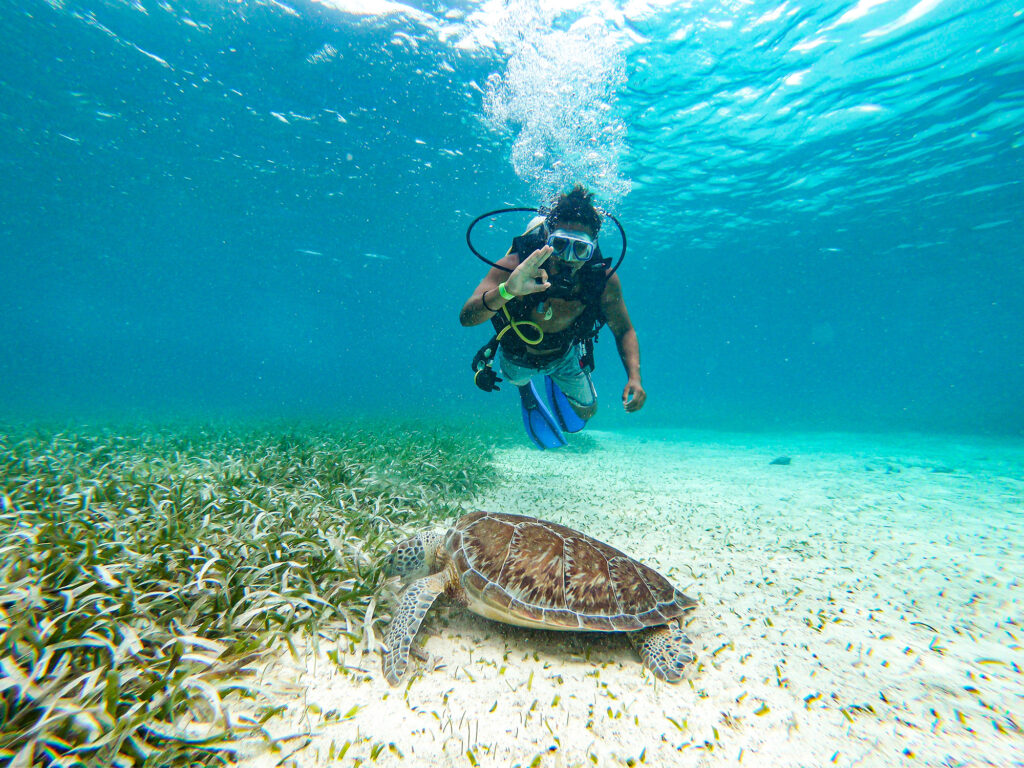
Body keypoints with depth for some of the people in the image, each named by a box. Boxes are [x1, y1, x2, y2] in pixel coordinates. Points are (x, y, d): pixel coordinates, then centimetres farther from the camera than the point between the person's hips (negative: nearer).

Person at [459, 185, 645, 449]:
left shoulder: (603, 279, -32)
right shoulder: (516, 266, -39)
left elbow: (624, 330, -18)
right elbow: (466, 318, -49)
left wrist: (634, 376, -35)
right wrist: (507, 291, -70)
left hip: (565, 355, 2)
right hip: (517, 356, -1)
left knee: (585, 413, 21)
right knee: (518, 378, 32)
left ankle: (554, 382, 51)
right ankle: (526, 390, 72)